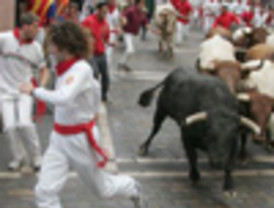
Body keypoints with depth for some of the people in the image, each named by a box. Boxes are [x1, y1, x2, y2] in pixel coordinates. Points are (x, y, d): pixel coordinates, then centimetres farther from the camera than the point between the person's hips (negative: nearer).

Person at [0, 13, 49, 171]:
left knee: (25, 124, -17)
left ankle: (36, 156, 6)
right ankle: (18, 157, 15)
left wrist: (42, 86, -6)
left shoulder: (36, 47, -2)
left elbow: (44, 69, 10)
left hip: (25, 91, 1)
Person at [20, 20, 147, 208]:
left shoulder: (82, 70, -24)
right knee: (45, 191, -4)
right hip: (59, 138, 7)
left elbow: (63, 98, -40)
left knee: (103, 189, 17)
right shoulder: (64, 68, 2)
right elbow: (95, 86, 18)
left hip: (81, 139, -7)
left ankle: (132, 189, 49)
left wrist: (34, 90, -29)